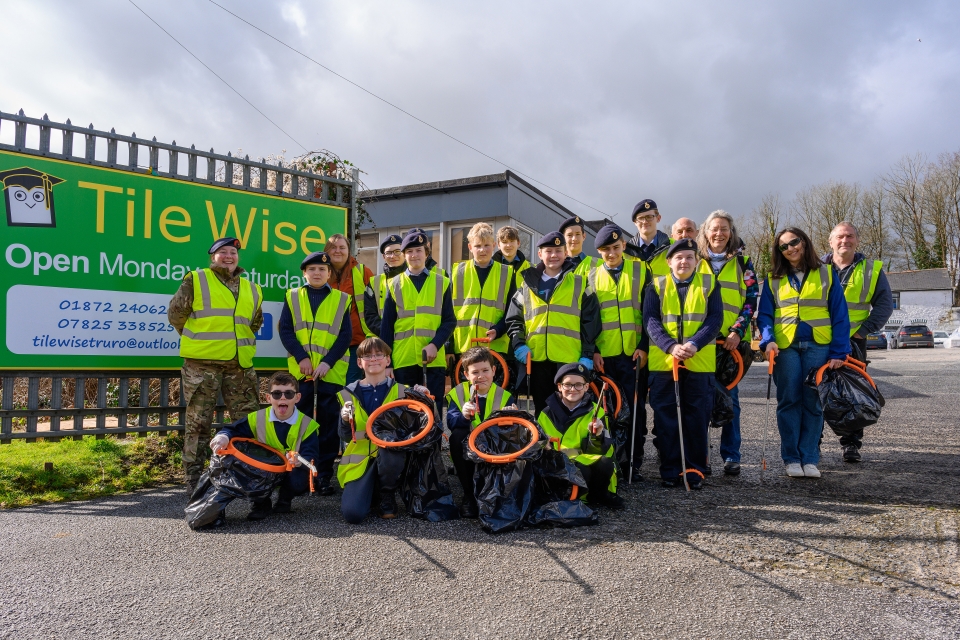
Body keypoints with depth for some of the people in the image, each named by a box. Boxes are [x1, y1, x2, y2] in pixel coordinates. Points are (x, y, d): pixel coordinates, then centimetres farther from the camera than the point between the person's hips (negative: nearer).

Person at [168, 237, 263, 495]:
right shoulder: (195, 280, 4)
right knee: (198, 422, 0)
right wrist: (198, 340, 12)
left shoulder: (252, 289, 17)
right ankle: (194, 478, 8)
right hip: (202, 363, -4)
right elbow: (176, 314, 5)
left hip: (241, 365, 4)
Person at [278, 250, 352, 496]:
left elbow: (345, 336, -1)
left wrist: (327, 362, -13)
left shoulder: (341, 299, 6)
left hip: (332, 372, -1)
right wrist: (301, 357, -12)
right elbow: (285, 330, 1)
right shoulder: (292, 297, 9)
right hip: (300, 371, 1)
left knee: (329, 425, 2)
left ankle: (324, 474, 11)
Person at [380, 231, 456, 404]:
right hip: (403, 361, 1)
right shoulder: (394, 285, 9)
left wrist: (435, 344, -13)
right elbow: (386, 326, 8)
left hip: (434, 360, 0)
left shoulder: (441, 283, 8)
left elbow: (450, 321, 3)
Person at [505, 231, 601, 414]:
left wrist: (588, 354, -4)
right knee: (542, 409, 11)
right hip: (536, 358, 3)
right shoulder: (528, 284, 13)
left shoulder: (580, 283, 7)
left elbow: (590, 320, 3)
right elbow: (514, 318, 12)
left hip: (569, 359, -2)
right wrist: (518, 344, -4)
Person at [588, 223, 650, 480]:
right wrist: (592, 350, -2)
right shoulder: (592, 276, 8)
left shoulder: (640, 270, 6)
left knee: (636, 408, 4)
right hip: (604, 355, 1)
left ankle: (634, 463, 13)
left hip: (635, 353, 0)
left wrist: (644, 346, -7)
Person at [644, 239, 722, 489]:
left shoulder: (709, 284, 8)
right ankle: (670, 470, 13)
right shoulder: (656, 286, 8)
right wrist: (670, 346, -18)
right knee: (665, 417, 3)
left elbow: (715, 318, -2)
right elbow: (650, 320, -2)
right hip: (663, 361, 0)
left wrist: (694, 343, -18)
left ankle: (695, 470, 15)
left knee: (697, 417, 4)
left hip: (700, 363, 0)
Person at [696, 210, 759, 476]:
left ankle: (731, 456, 10)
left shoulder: (743, 262, 7)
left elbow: (751, 300, 3)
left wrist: (737, 331, -9)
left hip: (732, 341, -1)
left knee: (730, 398, 2)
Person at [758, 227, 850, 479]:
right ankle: (791, 458, 8)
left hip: (818, 346, 0)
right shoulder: (773, 279, 9)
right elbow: (765, 315, 5)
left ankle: (810, 458, 10)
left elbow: (840, 315, 3)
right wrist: (768, 340, -14)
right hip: (785, 347, 1)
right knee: (789, 402, 1)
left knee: (813, 403, 2)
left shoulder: (826, 274, 6)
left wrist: (839, 352, -5)